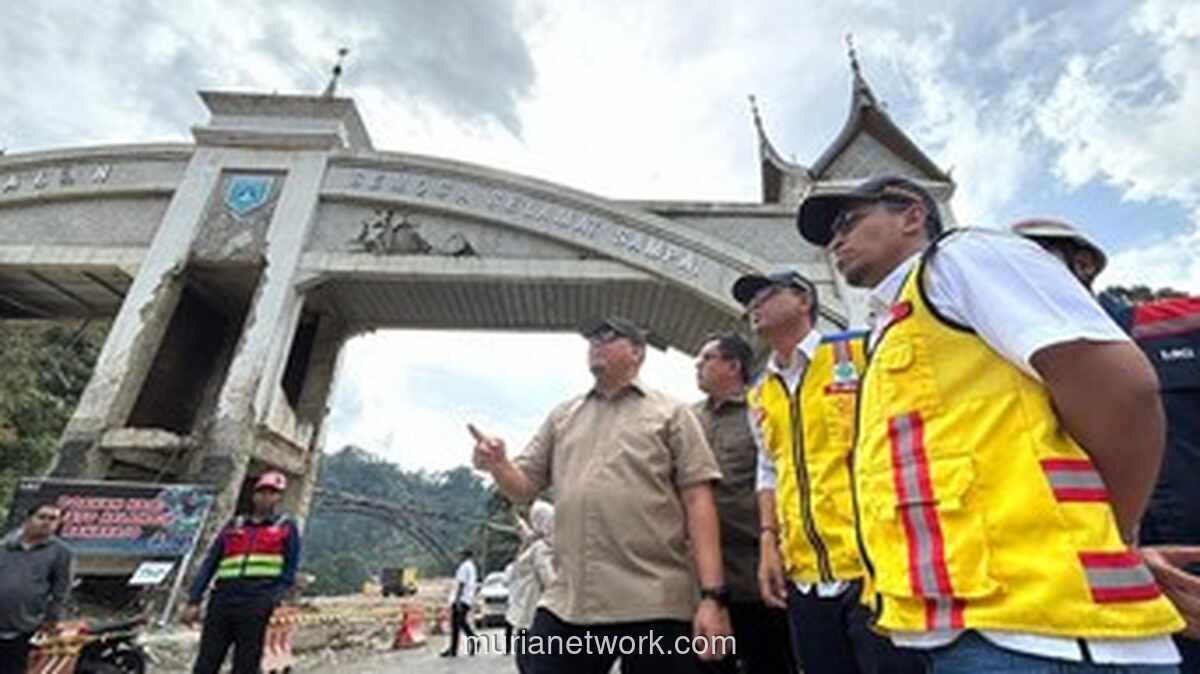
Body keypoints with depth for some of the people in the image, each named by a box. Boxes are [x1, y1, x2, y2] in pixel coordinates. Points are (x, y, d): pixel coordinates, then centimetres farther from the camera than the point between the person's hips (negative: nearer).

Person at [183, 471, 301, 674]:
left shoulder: (286, 528, 10)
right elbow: (209, 564, 15)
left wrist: (275, 600, -6)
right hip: (222, 601, 3)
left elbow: (289, 572, 5)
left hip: (256, 605, -3)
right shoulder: (234, 526, 19)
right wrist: (194, 600, 5)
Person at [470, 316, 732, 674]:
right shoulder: (562, 416, 15)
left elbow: (698, 501, -4)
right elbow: (523, 487, 15)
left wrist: (713, 594, -11)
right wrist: (498, 465, -8)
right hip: (566, 603, 4)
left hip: (655, 604, -3)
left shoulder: (670, 413, 4)